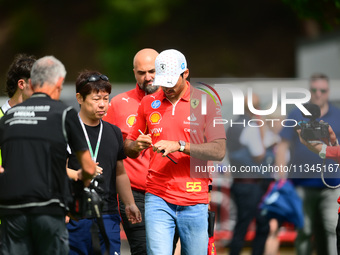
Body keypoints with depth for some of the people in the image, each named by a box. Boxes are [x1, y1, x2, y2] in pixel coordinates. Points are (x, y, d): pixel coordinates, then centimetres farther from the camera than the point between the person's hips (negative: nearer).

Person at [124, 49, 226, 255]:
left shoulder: (206, 103, 1)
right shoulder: (148, 103, 10)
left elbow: (219, 151, -8)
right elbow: (129, 148, 17)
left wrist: (179, 145, -19)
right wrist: (136, 146, -8)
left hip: (195, 201, -1)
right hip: (158, 199, 1)